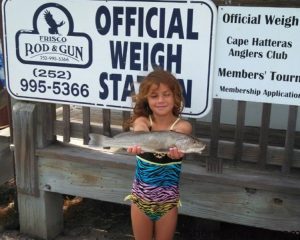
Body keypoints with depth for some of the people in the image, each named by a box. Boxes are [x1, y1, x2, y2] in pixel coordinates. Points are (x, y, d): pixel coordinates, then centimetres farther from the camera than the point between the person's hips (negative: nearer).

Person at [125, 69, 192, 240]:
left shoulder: (183, 125, -13)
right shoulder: (142, 120, -10)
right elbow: (140, 130, -34)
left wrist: (176, 147, -61)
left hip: (168, 202, -1)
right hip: (140, 199, 1)